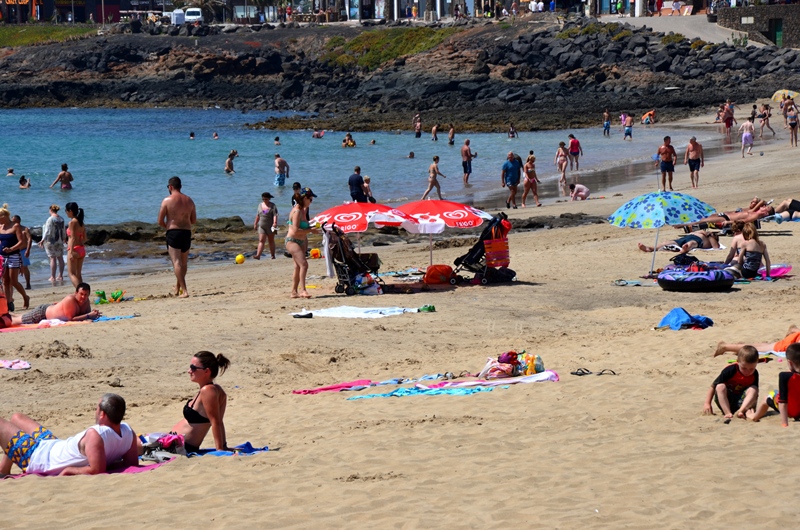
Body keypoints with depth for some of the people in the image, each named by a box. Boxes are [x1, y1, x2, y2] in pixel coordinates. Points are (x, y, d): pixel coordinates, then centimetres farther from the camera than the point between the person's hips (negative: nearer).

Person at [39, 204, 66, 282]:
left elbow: (48, 231, -18)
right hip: (60, 241, 7)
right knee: (60, 258, 10)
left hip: (52, 240, -7)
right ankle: (60, 276, 14)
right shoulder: (61, 219, 7)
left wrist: (43, 240, -16)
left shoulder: (50, 219, -15)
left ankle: (53, 277, -3)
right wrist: (64, 238, 34)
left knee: (53, 258, -5)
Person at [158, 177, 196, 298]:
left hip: (173, 233, -5)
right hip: (187, 232, 5)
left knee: (177, 262, -6)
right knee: (183, 263, 19)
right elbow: (194, 220, 12)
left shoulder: (167, 201, -6)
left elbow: (160, 221, -5)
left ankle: (184, 290, -16)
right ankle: (177, 289, 31)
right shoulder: (189, 200, 6)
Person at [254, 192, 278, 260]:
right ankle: (258, 255, -18)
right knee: (261, 241, -8)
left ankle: (273, 255, 17)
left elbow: (275, 215, -15)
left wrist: (275, 223, -29)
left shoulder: (272, 206, -6)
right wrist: (255, 223, 19)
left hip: (270, 227, -3)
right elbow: (258, 215, 17)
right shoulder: (260, 205, 9)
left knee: (271, 241, 8)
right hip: (262, 226, 3)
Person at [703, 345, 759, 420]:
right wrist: (707, 403, -17)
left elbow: (755, 392, 0)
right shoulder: (730, 370, -16)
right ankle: (728, 413, -39)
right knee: (720, 387, -29)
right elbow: (713, 386, -12)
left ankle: (741, 411, -43)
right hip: (726, 400, -2)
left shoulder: (754, 375, -5)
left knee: (753, 389, -24)